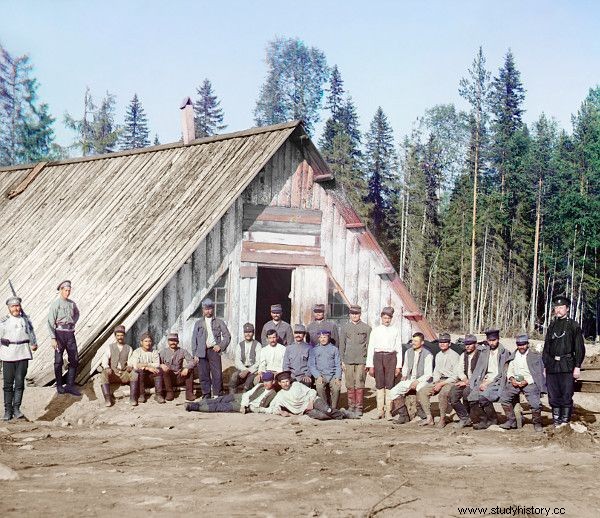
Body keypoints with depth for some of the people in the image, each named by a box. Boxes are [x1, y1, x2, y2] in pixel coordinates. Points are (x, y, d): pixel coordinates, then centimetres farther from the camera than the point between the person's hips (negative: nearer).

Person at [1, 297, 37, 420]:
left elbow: (31, 333, 19)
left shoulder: (26, 320, 7)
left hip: (23, 354, 1)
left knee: (20, 382, -2)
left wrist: (33, 344, 5)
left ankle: (16, 408, 3)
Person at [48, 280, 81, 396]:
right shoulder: (55, 303, -8)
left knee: (74, 359, 2)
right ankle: (59, 386, 13)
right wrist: (53, 338, -18)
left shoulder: (71, 303, 10)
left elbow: (77, 314, 32)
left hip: (70, 333, 5)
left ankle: (70, 386, 8)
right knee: (58, 361, 3)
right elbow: (50, 321, -12)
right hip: (60, 333, -5)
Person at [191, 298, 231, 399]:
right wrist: (195, 354, 3)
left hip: (214, 350, -1)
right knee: (203, 374, 1)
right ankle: (206, 394, 10)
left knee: (217, 374, -6)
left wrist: (221, 346, -4)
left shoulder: (219, 322, 11)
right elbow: (194, 339, 11)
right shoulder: (198, 323, 14)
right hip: (202, 352, 1)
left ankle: (217, 395, 2)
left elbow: (227, 336, 10)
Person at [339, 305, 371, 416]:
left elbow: (369, 345, 6)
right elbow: (342, 345, 12)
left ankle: (359, 408, 0)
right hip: (348, 360, 2)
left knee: (359, 385, -5)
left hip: (361, 361, -2)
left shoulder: (366, 328, 5)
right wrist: (342, 361, 5)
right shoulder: (344, 327, 10)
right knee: (350, 385, 4)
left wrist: (369, 362, 0)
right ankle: (351, 406, 12)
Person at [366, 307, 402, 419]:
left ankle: (388, 411, 2)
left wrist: (398, 366, 1)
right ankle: (380, 411, 5)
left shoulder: (396, 331, 7)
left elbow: (399, 348, 7)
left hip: (391, 357, -1)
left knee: (389, 384, -3)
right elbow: (370, 347, 7)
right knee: (379, 384, 2)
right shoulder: (375, 331, 8)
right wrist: (370, 365, 2)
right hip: (378, 357, 1)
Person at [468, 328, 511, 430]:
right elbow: (479, 369, 22)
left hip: (497, 382, -5)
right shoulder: (484, 351, 13)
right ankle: (483, 420, -9)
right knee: (472, 397, -21)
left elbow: (502, 374, -6)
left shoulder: (504, 352, -2)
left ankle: (493, 420, -8)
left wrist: (488, 382, -12)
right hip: (485, 380, 5)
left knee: (483, 397, -29)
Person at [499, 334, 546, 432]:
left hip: (529, 383, -4)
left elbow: (539, 374, -1)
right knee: (504, 397, -18)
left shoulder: (535, 356, 5)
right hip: (515, 382, 4)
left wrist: (526, 381, -14)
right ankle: (511, 420, -4)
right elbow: (509, 371, 20)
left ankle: (537, 423, 1)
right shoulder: (513, 356, 20)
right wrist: (511, 378, -4)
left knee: (535, 403, -25)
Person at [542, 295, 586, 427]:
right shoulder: (552, 325, 14)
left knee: (566, 396, -2)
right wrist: (544, 365, 12)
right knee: (553, 396, 6)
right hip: (552, 366, 4)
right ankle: (556, 422, 14)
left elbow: (580, 348, -2)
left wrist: (577, 366, -8)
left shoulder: (573, 325, 1)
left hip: (567, 366, -4)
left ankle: (565, 422, 5)